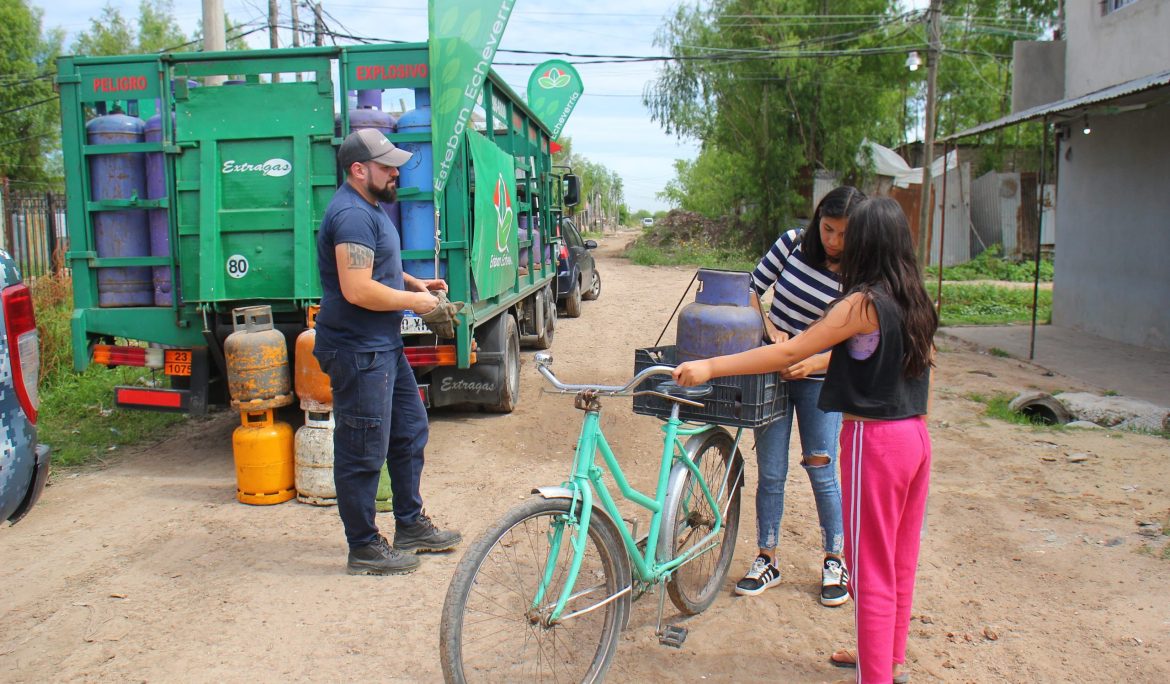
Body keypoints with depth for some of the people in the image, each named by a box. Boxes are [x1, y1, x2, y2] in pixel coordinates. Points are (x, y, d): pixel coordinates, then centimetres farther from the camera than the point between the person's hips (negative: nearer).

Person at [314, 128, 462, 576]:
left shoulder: (368, 208, 14)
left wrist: (414, 282, 13)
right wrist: (413, 300, -16)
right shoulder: (352, 215, -20)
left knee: (410, 432, 18)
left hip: (384, 346, 11)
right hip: (358, 352, -11)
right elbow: (357, 290, -29)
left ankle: (410, 526, 32)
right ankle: (364, 549, 14)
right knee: (364, 453, 0)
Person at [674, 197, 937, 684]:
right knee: (900, 560, 20)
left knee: (871, 569, 3)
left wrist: (710, 366, -18)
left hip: (875, 441, -9)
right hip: (915, 436, 9)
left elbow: (788, 353, -20)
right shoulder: (914, 301, 6)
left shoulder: (864, 302, -18)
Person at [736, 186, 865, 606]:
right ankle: (767, 561, 20)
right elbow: (750, 290, -1)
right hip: (771, 372, 2)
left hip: (820, 382, -1)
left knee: (822, 474, 2)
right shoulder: (793, 243, -7)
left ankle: (835, 561, 23)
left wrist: (811, 362, -29)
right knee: (770, 474, 5)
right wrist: (769, 326, -17)